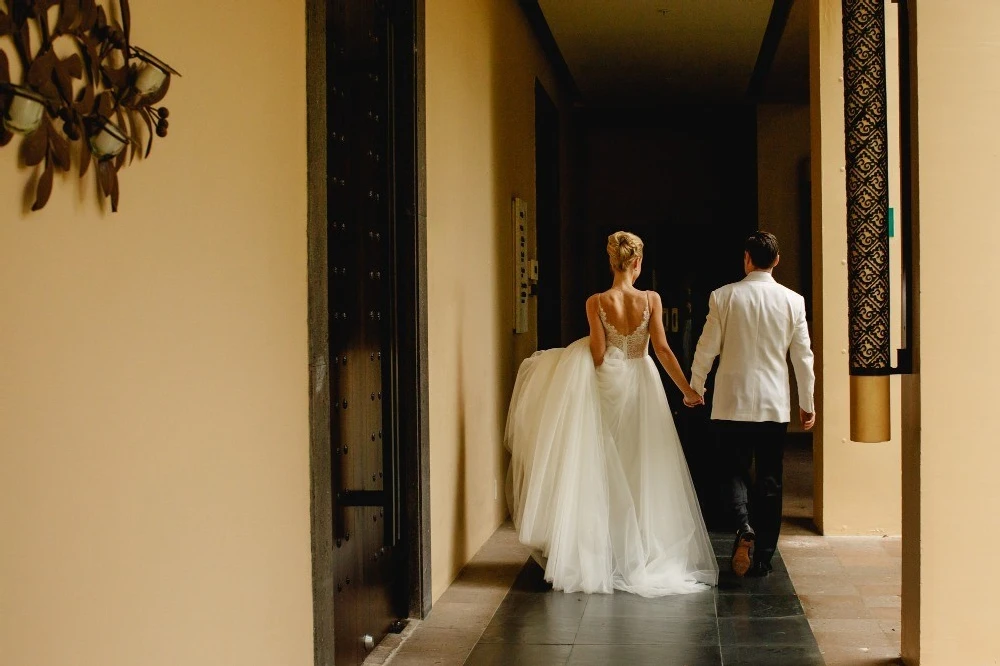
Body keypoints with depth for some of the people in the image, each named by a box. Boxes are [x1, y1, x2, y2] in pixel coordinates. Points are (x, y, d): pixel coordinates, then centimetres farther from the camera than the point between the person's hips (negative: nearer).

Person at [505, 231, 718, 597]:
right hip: (641, 387, 0)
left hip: (609, 389, 0)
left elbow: (598, 356, -11)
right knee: (644, 471, 10)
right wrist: (688, 389, -2)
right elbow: (662, 350, -10)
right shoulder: (651, 299, -10)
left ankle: (609, 554, 14)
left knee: (609, 473, 11)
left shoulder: (596, 302, -10)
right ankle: (647, 551, 15)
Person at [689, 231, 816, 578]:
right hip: (774, 404, 1)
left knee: (734, 471, 9)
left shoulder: (724, 296, -4)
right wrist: (807, 403, 13)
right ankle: (763, 558, 10)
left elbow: (707, 348, -1)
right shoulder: (792, 301, -1)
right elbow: (803, 356, 2)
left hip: (732, 402, -1)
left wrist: (695, 388, 15)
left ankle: (744, 528, -19)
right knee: (769, 480, 8)